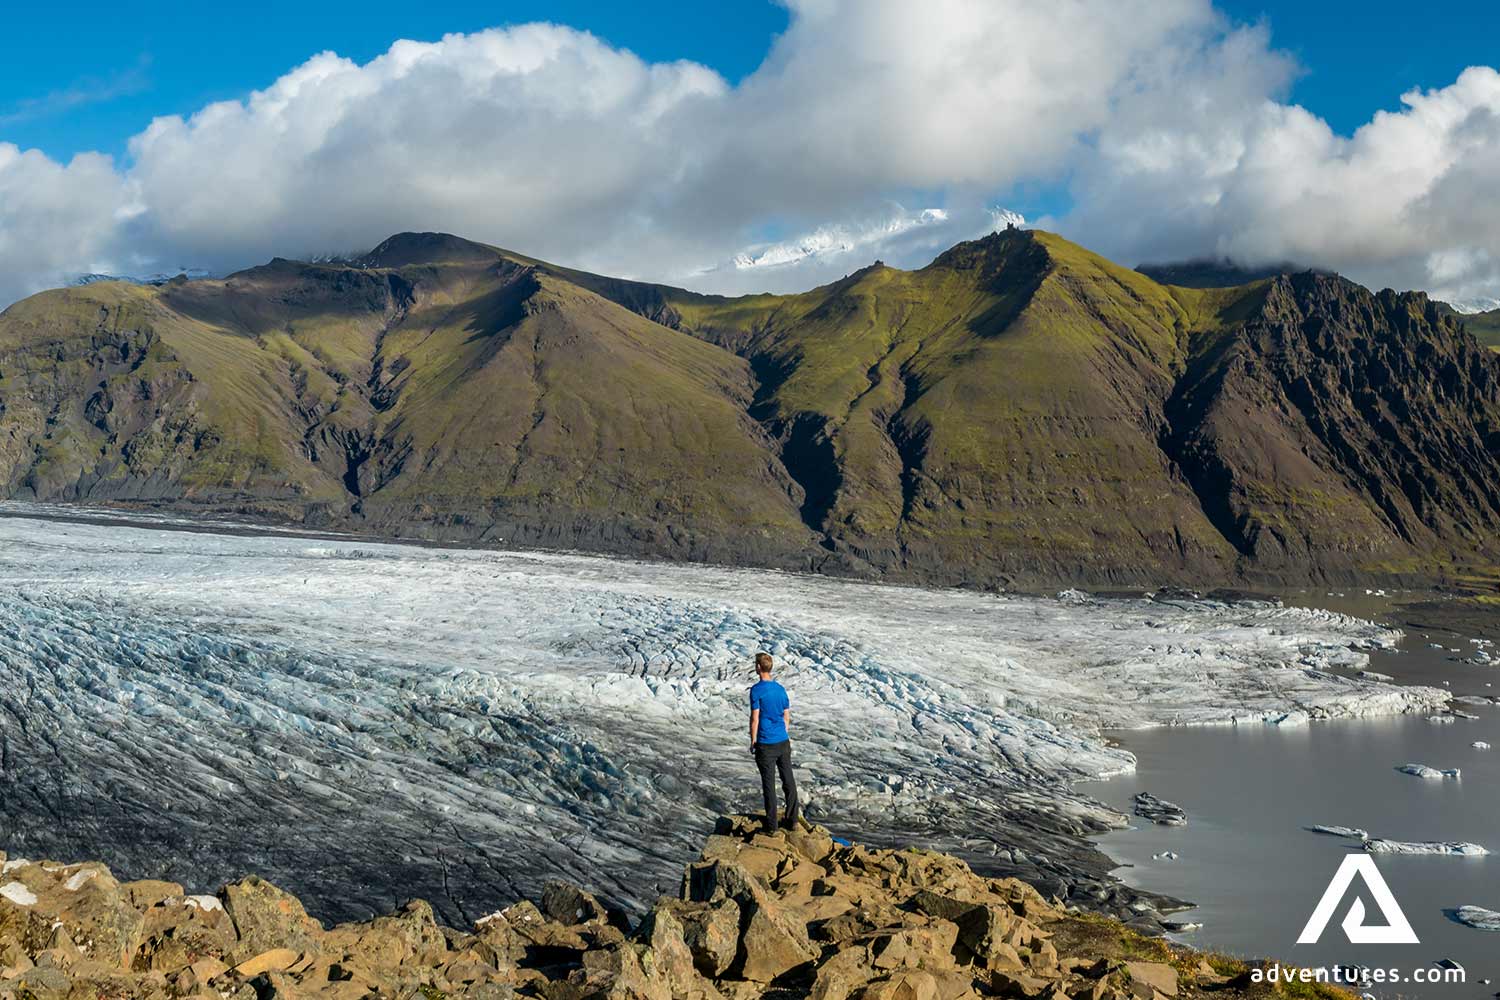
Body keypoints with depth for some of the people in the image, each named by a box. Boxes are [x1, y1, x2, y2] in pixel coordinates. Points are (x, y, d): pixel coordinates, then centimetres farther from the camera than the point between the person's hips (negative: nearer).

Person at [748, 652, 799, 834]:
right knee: (789, 782, 12)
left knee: (769, 785, 2)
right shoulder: (780, 689, 6)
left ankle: (771, 826, 7)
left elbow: (755, 718, -13)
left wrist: (753, 741, -3)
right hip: (783, 742, 5)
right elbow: (786, 716, 12)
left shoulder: (756, 690, -12)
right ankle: (792, 821, 18)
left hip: (766, 744, -5)